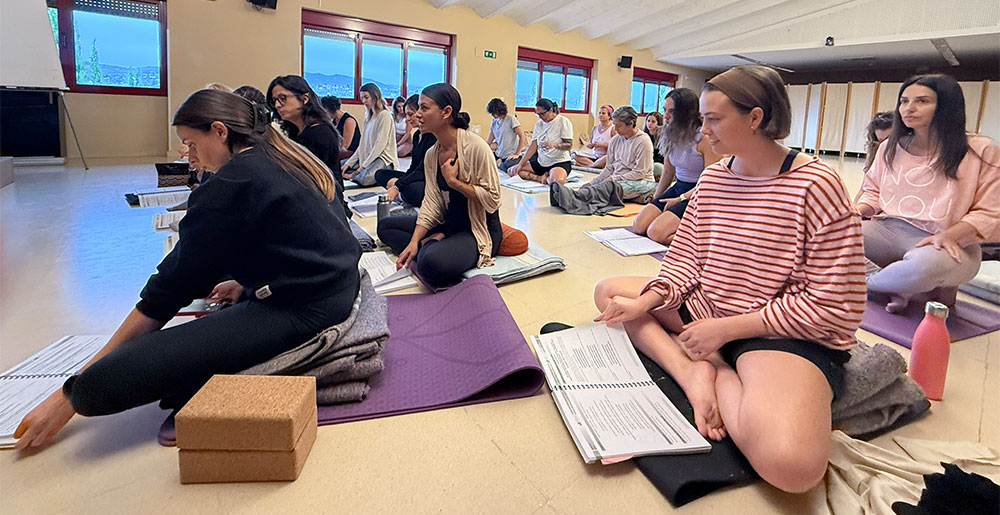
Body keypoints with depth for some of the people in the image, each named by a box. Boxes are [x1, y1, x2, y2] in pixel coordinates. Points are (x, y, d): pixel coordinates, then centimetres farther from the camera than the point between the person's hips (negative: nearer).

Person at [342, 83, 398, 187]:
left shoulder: (384, 115, -7)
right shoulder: (368, 118, 21)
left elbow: (380, 144, -16)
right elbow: (362, 144, 16)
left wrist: (363, 166, -18)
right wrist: (348, 163, 4)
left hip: (383, 159, -8)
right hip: (368, 157, 8)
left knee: (365, 178, -36)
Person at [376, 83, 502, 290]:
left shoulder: (475, 147, -17)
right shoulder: (431, 155, 6)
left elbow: (493, 200, -18)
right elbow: (431, 203, 2)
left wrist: (454, 181, -16)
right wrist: (414, 242, -9)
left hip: (480, 230, -9)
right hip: (448, 225, 9)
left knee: (432, 263, -37)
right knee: (385, 226, 7)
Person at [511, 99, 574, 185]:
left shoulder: (563, 121, -7)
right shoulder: (539, 124, 11)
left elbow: (569, 145, -14)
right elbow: (533, 146, 7)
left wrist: (554, 145, -35)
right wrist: (520, 164, -3)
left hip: (560, 162, -7)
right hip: (540, 162, 7)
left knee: (558, 181, -42)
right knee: (511, 171, -5)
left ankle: (546, 178, -6)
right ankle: (543, 178, -10)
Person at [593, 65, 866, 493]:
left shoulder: (815, 186, -15)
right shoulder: (712, 178, 6)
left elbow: (834, 305, -17)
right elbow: (685, 258, 6)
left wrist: (727, 328, -18)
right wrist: (645, 302, -13)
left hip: (786, 332, -7)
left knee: (790, 463, -36)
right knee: (608, 292, 3)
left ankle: (717, 376, -6)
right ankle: (694, 373, -14)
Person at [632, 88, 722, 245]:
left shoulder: (704, 138, -17)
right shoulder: (671, 136, 6)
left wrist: (681, 199, -15)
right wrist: (655, 199, 18)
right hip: (678, 188, 8)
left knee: (656, 233, -23)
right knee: (638, 226, -10)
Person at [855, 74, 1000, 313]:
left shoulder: (981, 150, -1)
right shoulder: (890, 147, 12)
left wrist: (949, 235, -21)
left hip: (946, 244, -4)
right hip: (889, 230, 5)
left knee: (926, 264, -43)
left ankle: (868, 281, -9)